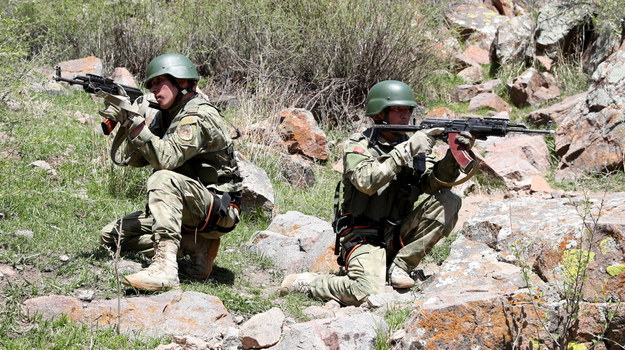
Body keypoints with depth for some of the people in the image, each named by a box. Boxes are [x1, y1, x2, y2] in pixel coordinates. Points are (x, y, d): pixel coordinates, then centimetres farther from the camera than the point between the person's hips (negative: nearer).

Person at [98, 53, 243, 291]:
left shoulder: (198, 117, -16)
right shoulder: (165, 116, 11)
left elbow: (166, 158, -30)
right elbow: (135, 159, 6)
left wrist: (135, 122, -29)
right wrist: (125, 122, -8)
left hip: (218, 208, -10)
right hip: (185, 211, 10)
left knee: (163, 179, -36)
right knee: (110, 236, 4)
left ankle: (165, 268, -44)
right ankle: (195, 245, -2)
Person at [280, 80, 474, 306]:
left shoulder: (413, 145, 10)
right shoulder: (359, 145, -5)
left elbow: (432, 183, -3)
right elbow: (366, 181, -25)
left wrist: (454, 157, -21)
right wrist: (406, 151, -27)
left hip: (399, 235, 6)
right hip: (365, 236, -6)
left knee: (448, 202, -12)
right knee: (368, 293, -32)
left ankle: (400, 266, -11)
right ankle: (304, 282, -2)